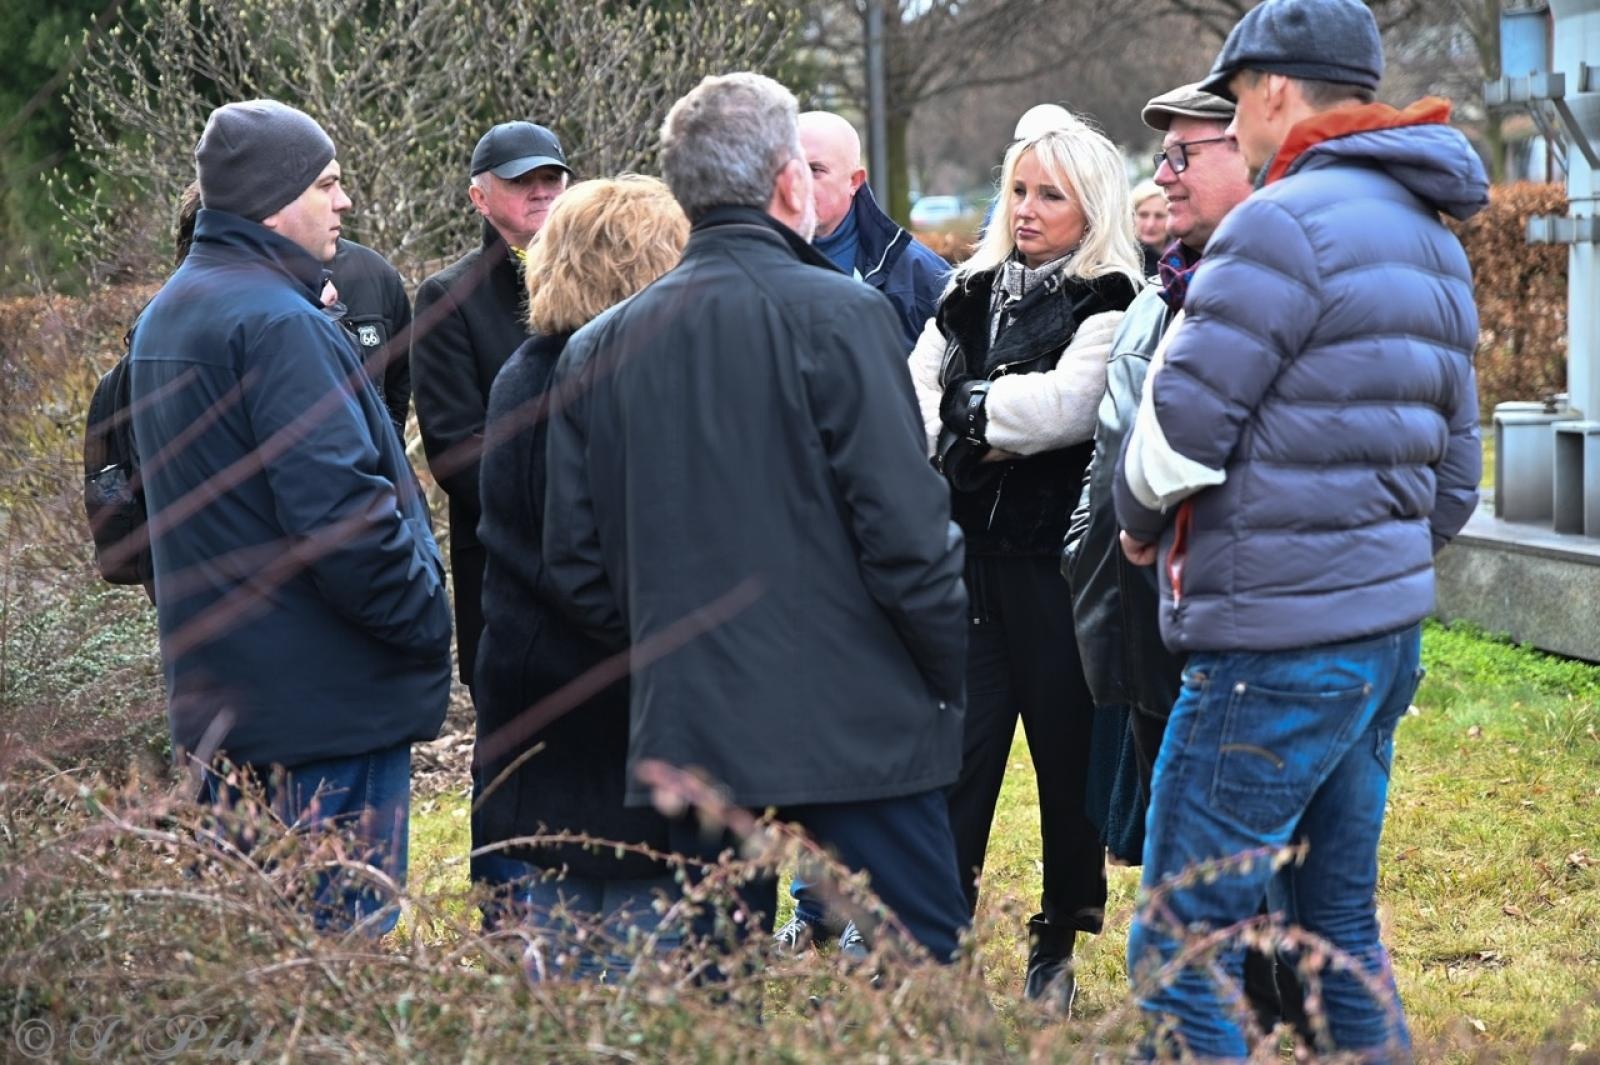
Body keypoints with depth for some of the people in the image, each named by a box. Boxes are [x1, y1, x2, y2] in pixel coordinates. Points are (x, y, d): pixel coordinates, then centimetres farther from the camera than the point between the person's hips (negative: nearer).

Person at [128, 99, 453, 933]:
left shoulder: (166, 315, 15)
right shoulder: (277, 323, -18)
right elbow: (339, 504, -24)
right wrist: (428, 616, -12)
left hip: (217, 697, 10)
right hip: (323, 699, -10)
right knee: (340, 939, -5)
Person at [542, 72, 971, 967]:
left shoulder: (599, 348, 7)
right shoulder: (840, 316, -9)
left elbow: (577, 559, 9)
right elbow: (905, 527, -12)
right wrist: (949, 674, 0)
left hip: (686, 730, 5)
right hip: (855, 725, -5)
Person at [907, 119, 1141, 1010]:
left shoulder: (1108, 304, -5)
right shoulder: (971, 294, 14)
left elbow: (1062, 404, -20)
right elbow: (913, 396, 6)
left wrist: (972, 409, -6)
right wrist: (997, 431, -9)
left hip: (1055, 560, -4)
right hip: (970, 552, 5)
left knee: (1067, 752, 5)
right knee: (956, 748, 1)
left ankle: (1058, 949, 18)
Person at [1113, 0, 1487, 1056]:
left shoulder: (1285, 224, -14)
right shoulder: (1433, 242, 16)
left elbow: (1178, 433, -15)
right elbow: (1454, 475, 19)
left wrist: (1139, 523, 4)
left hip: (1274, 649, -10)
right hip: (1388, 632, 10)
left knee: (1180, 950, -5)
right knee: (1337, 923, 17)